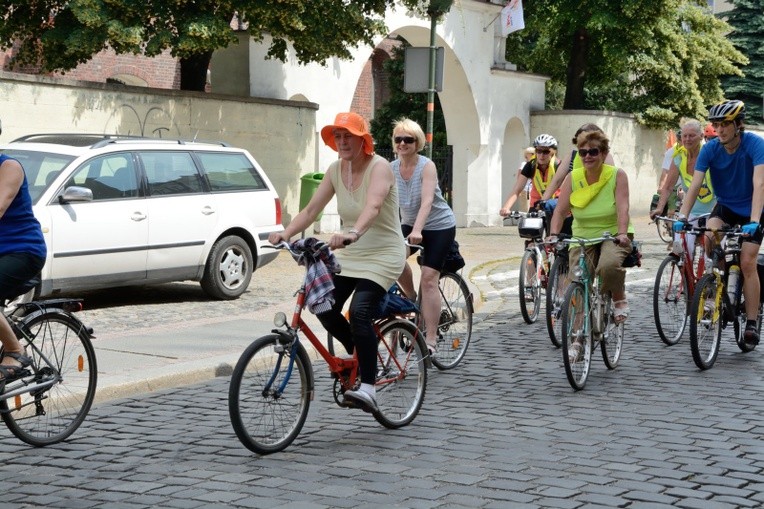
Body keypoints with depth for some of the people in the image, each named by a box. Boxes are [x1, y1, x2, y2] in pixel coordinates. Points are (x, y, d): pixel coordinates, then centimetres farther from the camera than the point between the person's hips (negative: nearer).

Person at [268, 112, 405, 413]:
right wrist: (286, 234, -18)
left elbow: (372, 207, -36)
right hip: (349, 254, 7)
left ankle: (367, 388, -21)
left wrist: (353, 233, -54)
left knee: (359, 312, -24)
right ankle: (359, 354, 23)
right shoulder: (336, 170, 3)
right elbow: (311, 210, 0)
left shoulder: (379, 167, -17)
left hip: (382, 255, -7)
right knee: (325, 308, -6)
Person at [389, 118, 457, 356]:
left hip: (439, 226, -4)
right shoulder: (391, 169, -7)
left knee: (428, 279, -11)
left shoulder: (426, 166, -20)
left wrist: (417, 231, -45)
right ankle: (411, 299, 5)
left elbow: (427, 202, -31)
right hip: (409, 224, 5)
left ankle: (431, 339, -6)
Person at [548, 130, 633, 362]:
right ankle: (579, 339, 6)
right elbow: (560, 210, -8)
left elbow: (622, 207, -19)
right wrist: (554, 234, -25)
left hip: (611, 237, -3)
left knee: (609, 265, -35)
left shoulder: (617, 175, -8)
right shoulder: (572, 178, -3)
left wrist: (622, 233, -35)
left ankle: (619, 299, -5)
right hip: (582, 238, 3)